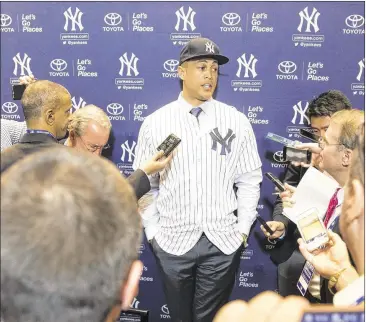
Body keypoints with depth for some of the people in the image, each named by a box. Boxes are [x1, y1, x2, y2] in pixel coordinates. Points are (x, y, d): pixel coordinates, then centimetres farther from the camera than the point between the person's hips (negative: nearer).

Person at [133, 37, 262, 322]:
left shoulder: (237, 122, -1)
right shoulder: (155, 123, -2)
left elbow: (249, 181, 3)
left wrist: (243, 228, 0)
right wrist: (152, 231, 1)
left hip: (223, 241, 0)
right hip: (172, 241, 1)